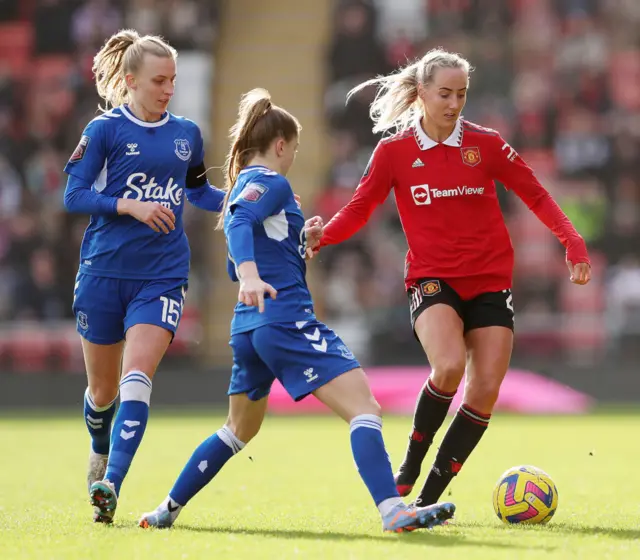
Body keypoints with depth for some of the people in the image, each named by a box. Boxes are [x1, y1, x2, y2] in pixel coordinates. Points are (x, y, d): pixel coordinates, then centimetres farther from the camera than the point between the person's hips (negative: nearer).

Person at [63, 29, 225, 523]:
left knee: (136, 376, -19)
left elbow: (198, 190, 23)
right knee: (103, 389, 10)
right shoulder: (105, 130, -3)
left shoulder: (187, 134, 8)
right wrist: (130, 205, -19)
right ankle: (100, 451, 43)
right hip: (104, 273, -1)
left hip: (162, 276, 1)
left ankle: (110, 485, -25)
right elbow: (74, 195, -7)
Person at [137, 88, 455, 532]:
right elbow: (239, 222, -25)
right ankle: (393, 510, -33)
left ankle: (168, 509, 30)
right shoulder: (271, 182, -4)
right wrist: (250, 273, -42)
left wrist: (299, 239, 28)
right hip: (286, 320, -10)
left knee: (240, 429, 27)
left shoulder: (242, 188, 23)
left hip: (249, 328, 10)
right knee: (364, 407, -17)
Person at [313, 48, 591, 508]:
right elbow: (359, 210, 3)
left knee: (485, 392, -7)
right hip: (432, 279, -2)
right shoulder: (394, 150, -2)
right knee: (449, 367, -29)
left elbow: (536, 196, 6)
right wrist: (316, 239, -14)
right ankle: (411, 461, -6)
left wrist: (573, 241, -7)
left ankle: (431, 495, 4)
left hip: (490, 280, 3)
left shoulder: (485, 144, -1)